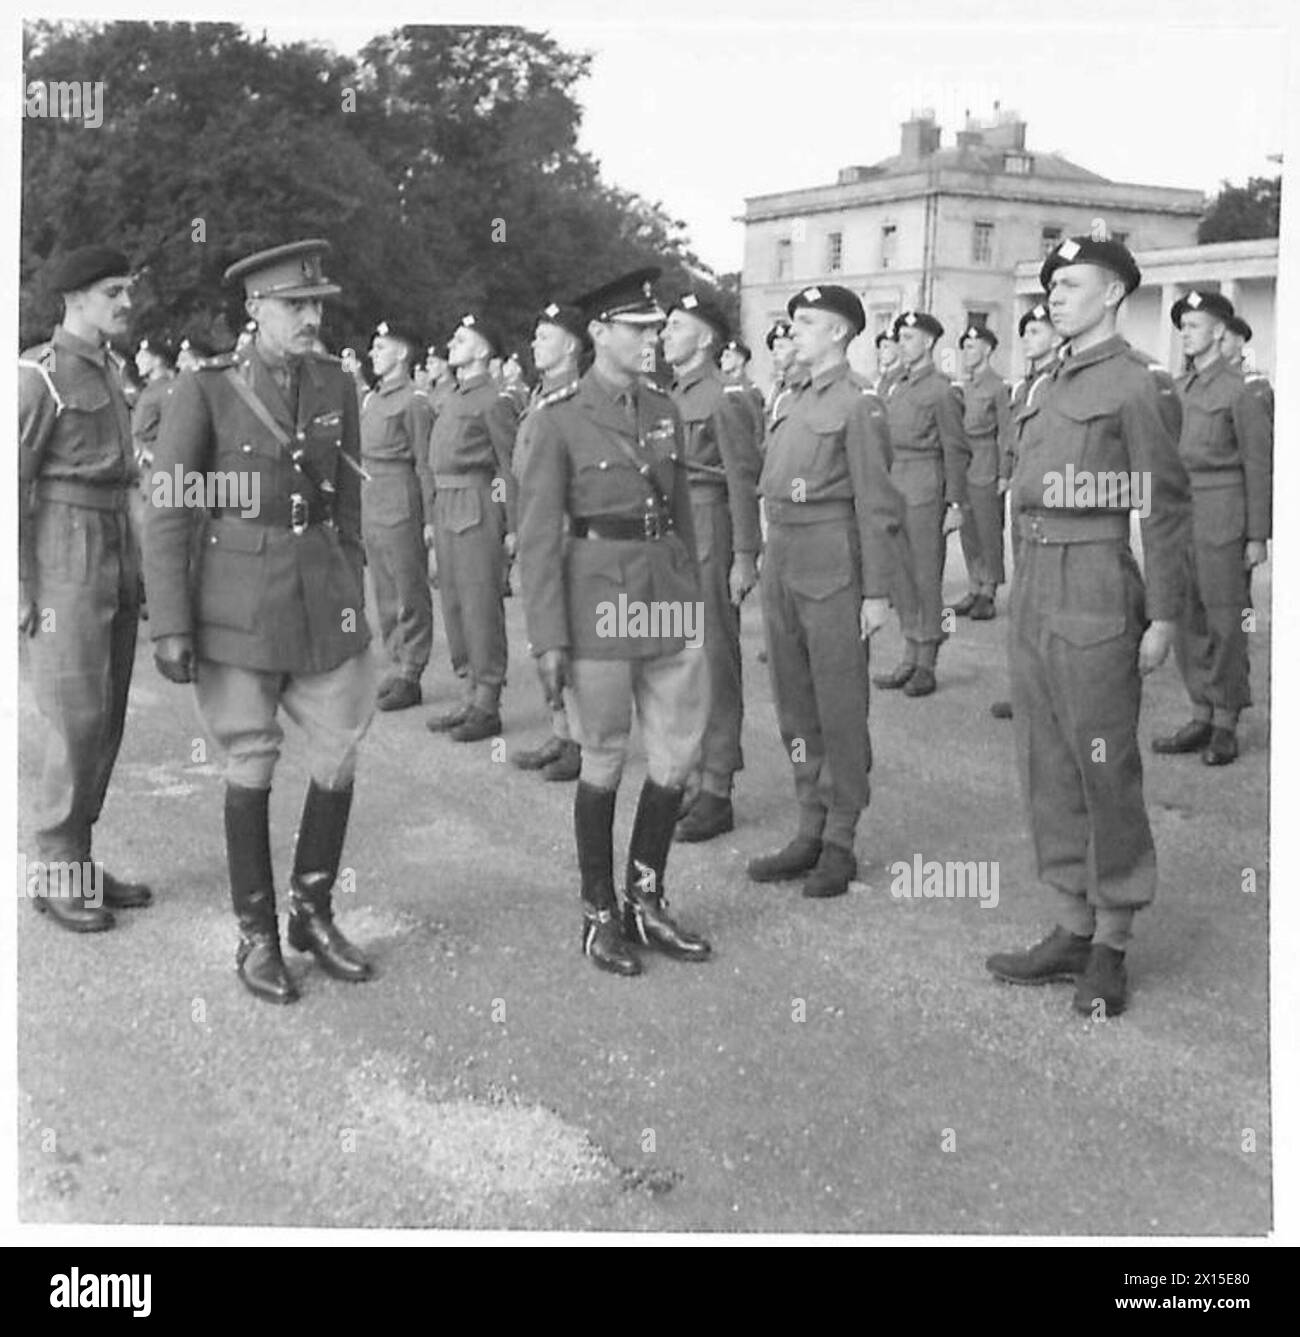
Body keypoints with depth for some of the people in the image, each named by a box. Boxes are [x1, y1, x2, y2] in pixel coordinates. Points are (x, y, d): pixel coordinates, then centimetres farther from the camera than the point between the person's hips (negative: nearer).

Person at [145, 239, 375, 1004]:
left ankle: (314, 913, 26)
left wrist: (354, 594, 13)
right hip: (239, 601, -4)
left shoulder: (336, 386, 5)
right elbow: (168, 514, -8)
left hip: (323, 594, 4)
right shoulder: (206, 390, -8)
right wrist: (171, 626, -11)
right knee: (250, 764, 5)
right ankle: (257, 935, 20)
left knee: (341, 754, 6)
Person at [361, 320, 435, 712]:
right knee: (385, 594, 13)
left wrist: (429, 518, -14)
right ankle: (397, 665, 22)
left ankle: (409, 678, 5)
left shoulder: (414, 403, -10)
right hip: (370, 505, 8)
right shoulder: (370, 399, 14)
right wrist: (358, 509, 15)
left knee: (410, 595, 0)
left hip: (400, 504, -8)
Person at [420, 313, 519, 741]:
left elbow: (512, 467, -12)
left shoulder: (494, 401, -8)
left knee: (481, 608, -4)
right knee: (455, 605, 11)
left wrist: (513, 528, -15)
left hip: (478, 511, -9)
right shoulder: (452, 401, 18)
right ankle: (471, 699, 20)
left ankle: (487, 706, 3)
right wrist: (430, 518, 18)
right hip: (447, 511, 9)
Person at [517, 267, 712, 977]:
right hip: (600, 597, -5)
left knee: (678, 757, 7)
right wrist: (547, 639, -11)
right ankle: (599, 913, 22)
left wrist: (694, 598, 16)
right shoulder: (559, 419, -6)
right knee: (604, 764, 6)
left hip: (670, 596, 5)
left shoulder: (664, 411, 10)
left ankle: (646, 902, 25)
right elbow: (538, 537, -7)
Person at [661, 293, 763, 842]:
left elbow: (745, 482, -13)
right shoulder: (668, 398, 15)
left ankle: (717, 791, 5)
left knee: (714, 661, -2)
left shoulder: (725, 399, -9)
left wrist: (745, 556, -15)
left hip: (708, 537, -8)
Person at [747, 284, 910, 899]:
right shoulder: (797, 404, 15)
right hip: (783, 566, 8)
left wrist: (878, 592, -15)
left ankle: (840, 844, 11)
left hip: (833, 571, -8)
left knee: (839, 711, 1)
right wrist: (768, 557, 14)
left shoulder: (858, 406, -9)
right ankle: (810, 833, 23)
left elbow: (877, 504, -12)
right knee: (795, 705, 12)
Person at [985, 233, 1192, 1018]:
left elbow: (1169, 505, -10)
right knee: (1049, 773, 12)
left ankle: (1113, 946, 12)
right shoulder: (1051, 385, 15)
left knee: (1106, 776, 1)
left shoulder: (1131, 383, -7)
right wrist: (1022, 592, 14)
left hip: (1094, 592, -8)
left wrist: (1164, 617, -13)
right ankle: (1074, 929, 24)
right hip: (1034, 592, 8)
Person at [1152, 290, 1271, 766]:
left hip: (1222, 520, -6)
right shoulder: (1177, 390, 13)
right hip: (1180, 516, 6)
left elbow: (1259, 466, -7)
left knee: (1225, 622, 0)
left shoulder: (1239, 392, -7)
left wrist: (1258, 536, -10)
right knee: (1187, 620, 8)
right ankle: (1202, 717, 17)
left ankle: (1226, 725, 9)